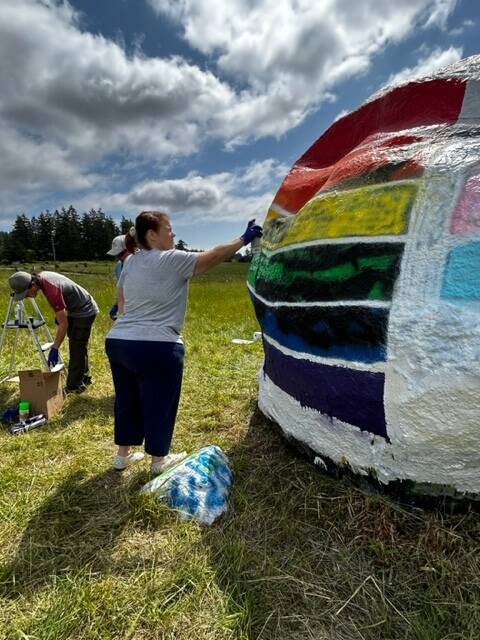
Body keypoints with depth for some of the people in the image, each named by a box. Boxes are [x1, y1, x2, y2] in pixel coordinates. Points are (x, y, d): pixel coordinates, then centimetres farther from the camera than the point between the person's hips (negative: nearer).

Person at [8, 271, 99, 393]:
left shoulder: (52, 291, -32)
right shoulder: (40, 276, -7)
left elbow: (63, 324, -28)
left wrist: (54, 349, -24)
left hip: (84, 312, -10)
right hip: (76, 309, 10)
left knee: (77, 349, -6)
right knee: (80, 346, 18)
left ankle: (74, 386, 1)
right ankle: (85, 377, 30)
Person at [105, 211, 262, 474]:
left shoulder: (130, 263, 12)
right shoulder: (172, 260, -10)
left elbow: (122, 304, 17)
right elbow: (213, 256, -7)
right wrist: (244, 239, 3)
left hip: (118, 342, 8)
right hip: (156, 348, -8)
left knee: (127, 401, 21)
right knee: (159, 405, 10)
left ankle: (123, 455, 37)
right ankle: (159, 460, 28)